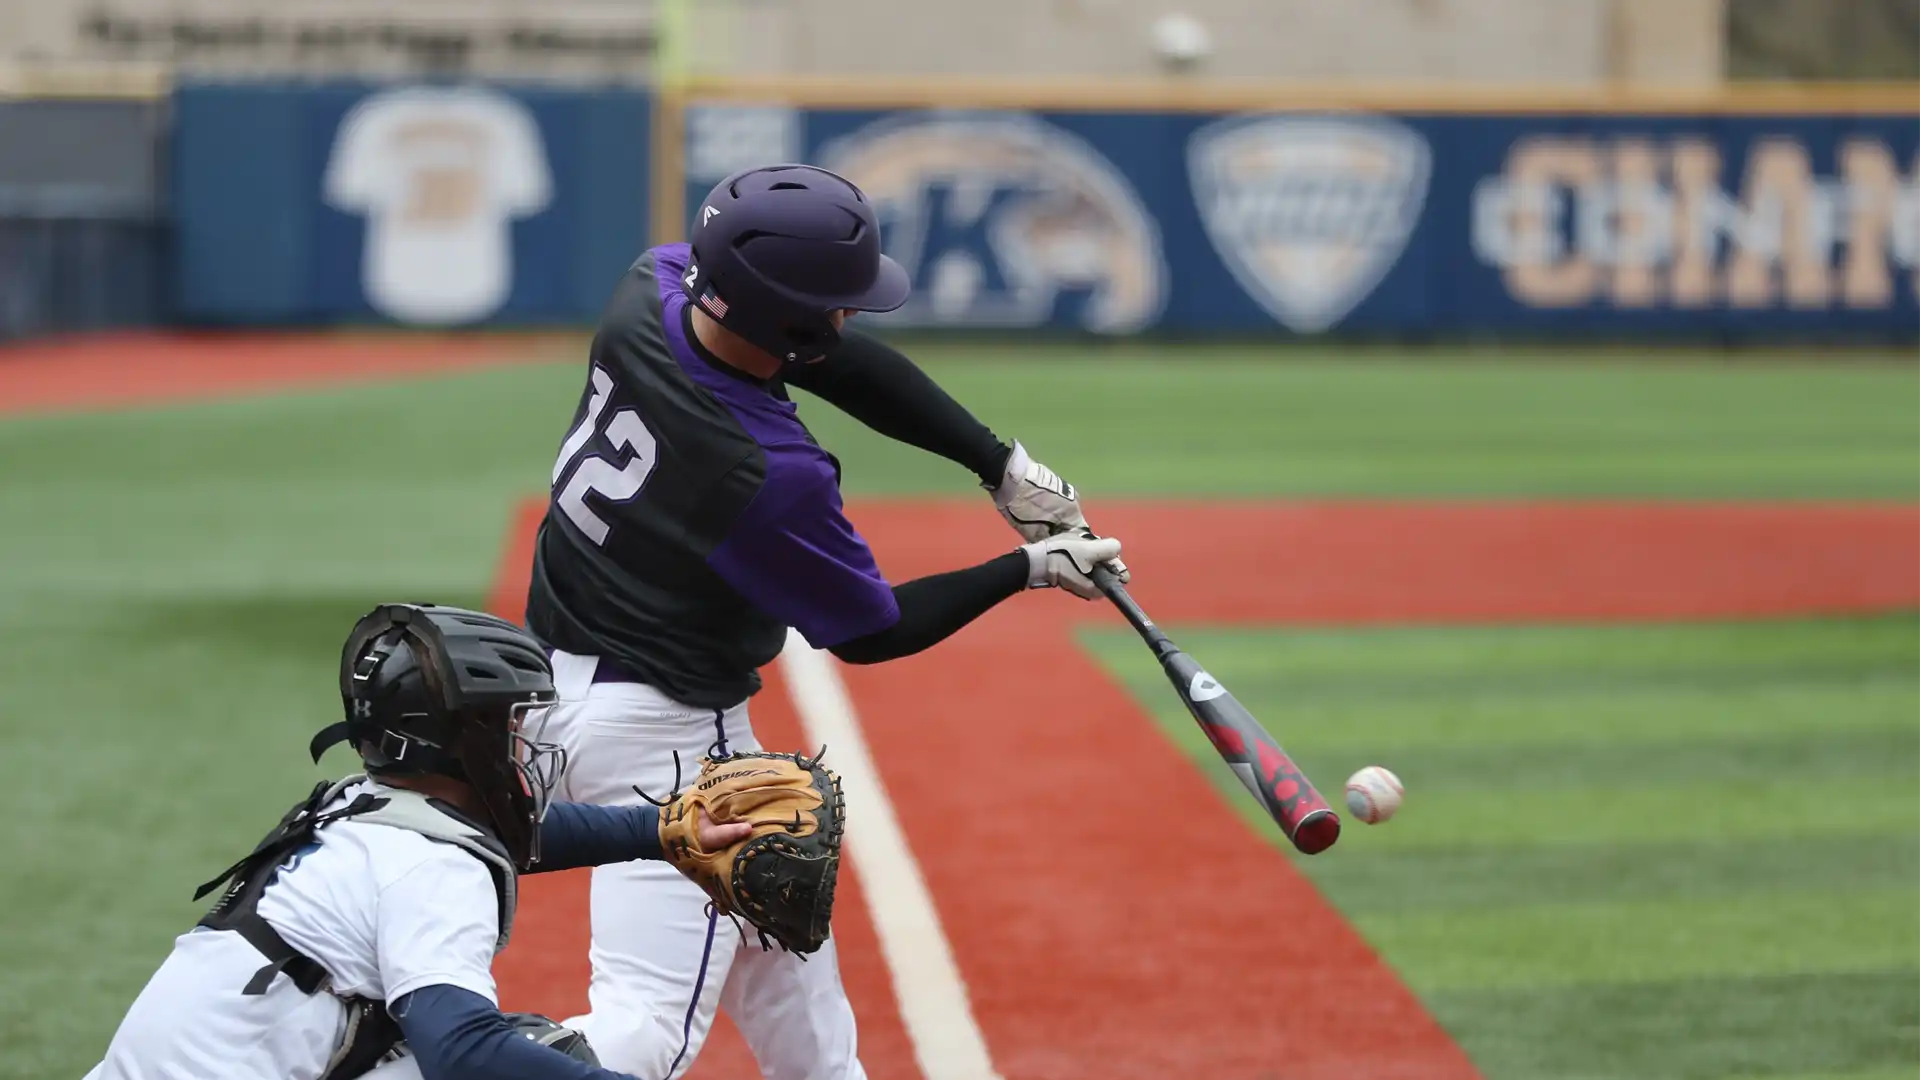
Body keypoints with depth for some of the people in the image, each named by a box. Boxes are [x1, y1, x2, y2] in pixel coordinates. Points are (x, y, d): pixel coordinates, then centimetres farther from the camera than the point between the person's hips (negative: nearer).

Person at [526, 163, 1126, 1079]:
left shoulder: (651, 288, -11)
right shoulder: (772, 476, -30)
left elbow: (848, 365, 2)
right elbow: (868, 631, -11)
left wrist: (1001, 464, -2)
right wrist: (1030, 570, -1)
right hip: (659, 727, -10)